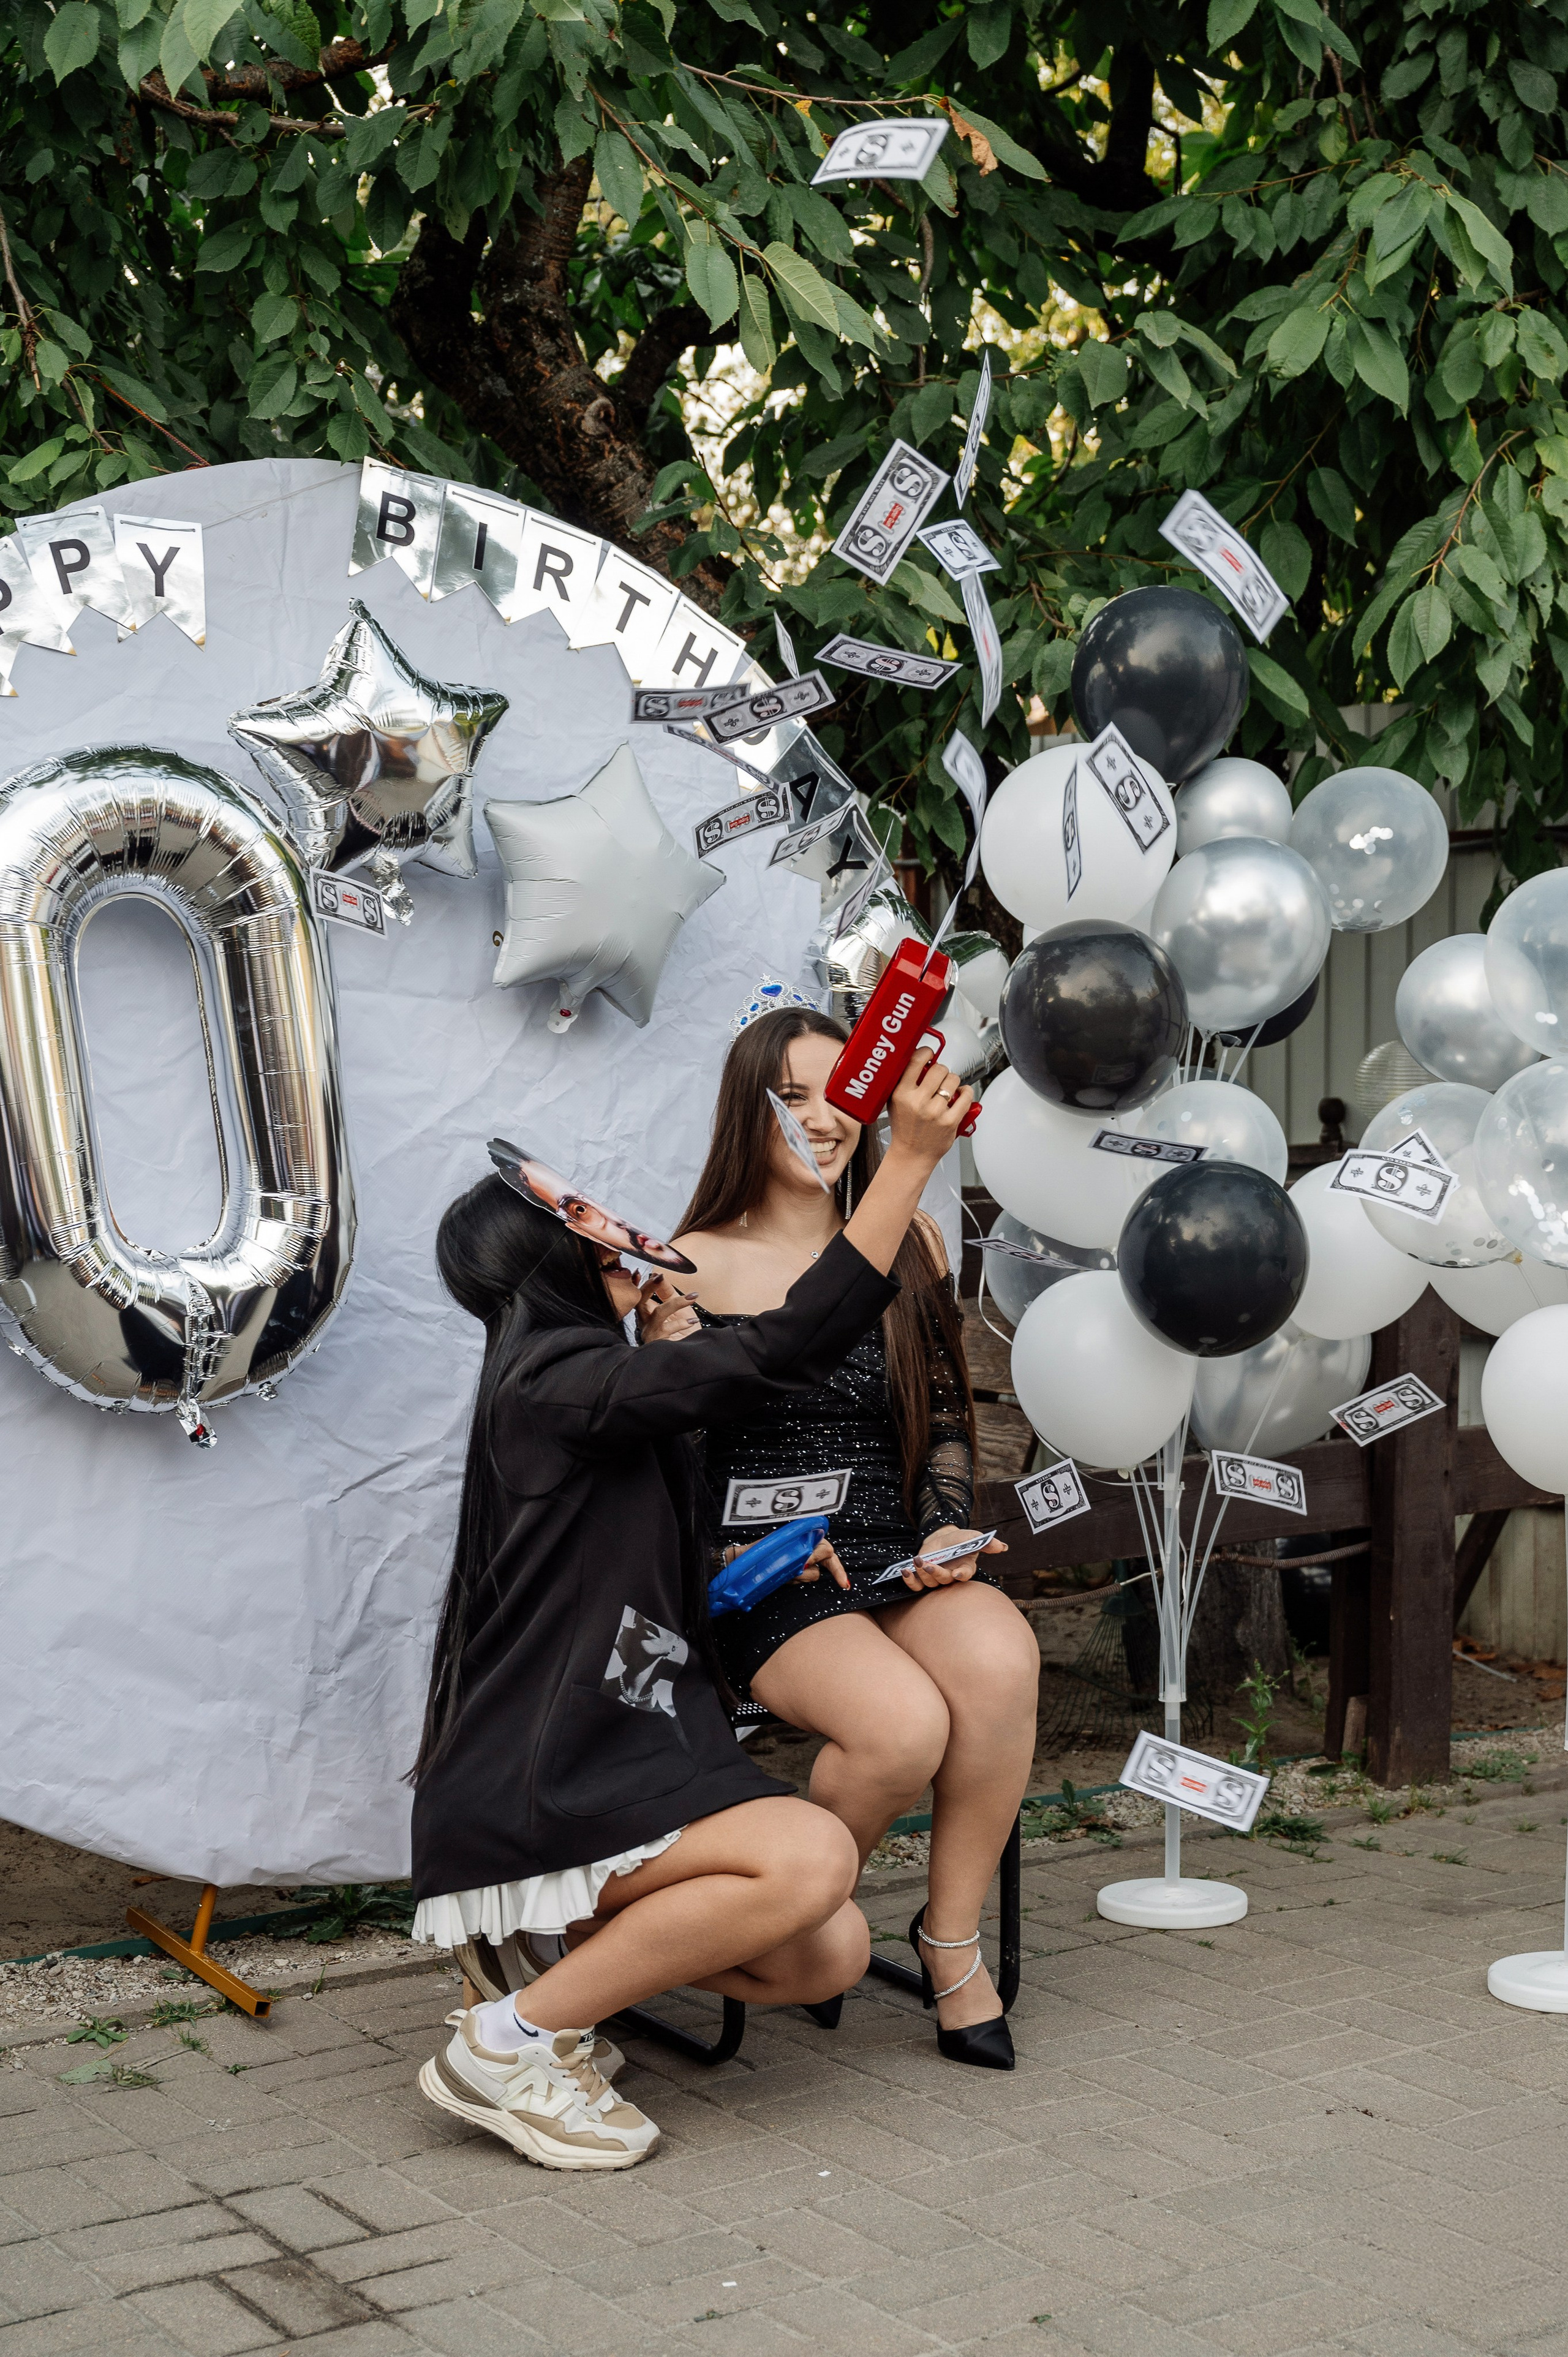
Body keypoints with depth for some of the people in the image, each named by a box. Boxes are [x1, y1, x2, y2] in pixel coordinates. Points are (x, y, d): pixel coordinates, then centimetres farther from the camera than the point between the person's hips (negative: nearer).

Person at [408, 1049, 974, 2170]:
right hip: (536, 1792, -9)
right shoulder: (552, 1382, -14)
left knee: (831, 1954, -6)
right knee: (811, 1857, -28)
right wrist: (912, 1159, -23)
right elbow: (781, 1354, -22)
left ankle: (567, 1946, 13)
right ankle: (511, 2044, -14)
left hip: (625, 1762, 9)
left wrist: (675, 1358, 20)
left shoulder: (598, 1392, 18)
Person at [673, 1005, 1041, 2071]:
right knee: (904, 1723, -31)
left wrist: (948, 1532, -2)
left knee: (1000, 1658, -32)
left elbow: (950, 1418, 15)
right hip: (762, 1582, -3)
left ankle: (952, 1935, -10)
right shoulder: (698, 1265, 3)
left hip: (901, 1561, 3)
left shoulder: (911, 1245, 12)